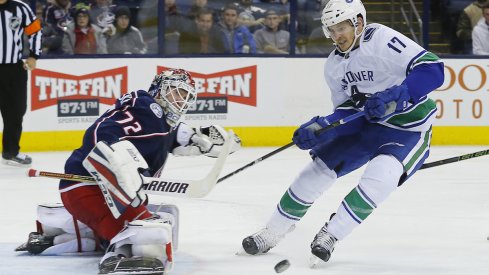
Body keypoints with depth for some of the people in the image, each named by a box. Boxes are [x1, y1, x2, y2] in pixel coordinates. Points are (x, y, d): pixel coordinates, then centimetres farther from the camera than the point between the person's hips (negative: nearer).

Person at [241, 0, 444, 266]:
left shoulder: (381, 39, -24)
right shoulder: (334, 65, 0)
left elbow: (432, 68, -31)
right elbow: (347, 112, 3)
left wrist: (395, 96, -42)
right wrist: (319, 128, -16)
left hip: (409, 128, -7)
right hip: (366, 123, 7)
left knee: (379, 176, -31)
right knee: (320, 168, 1)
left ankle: (330, 234, -17)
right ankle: (272, 233, 16)